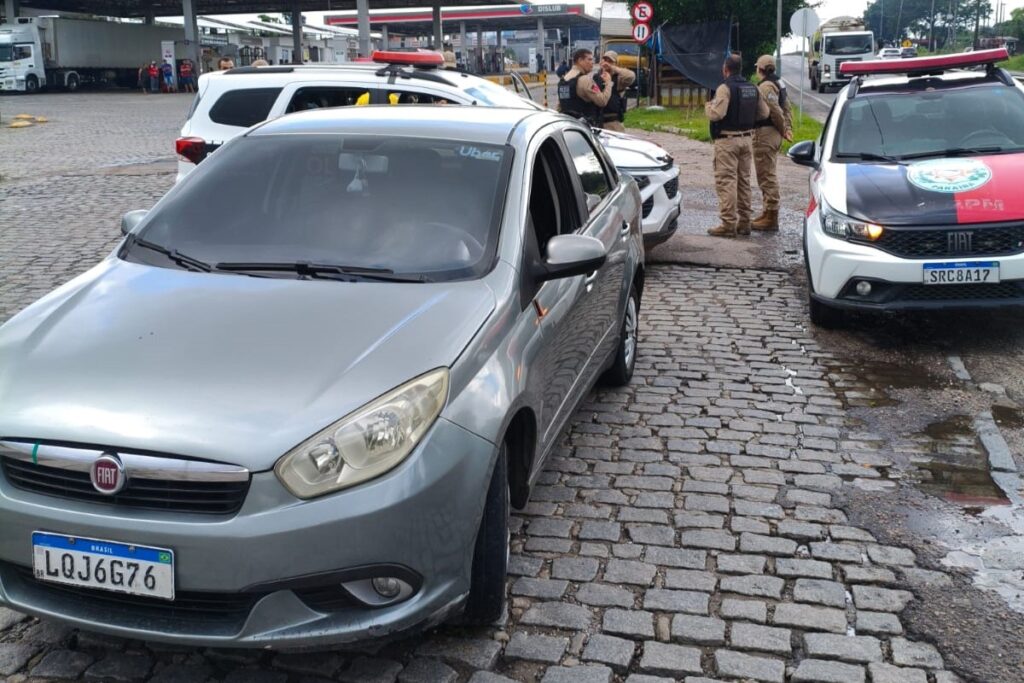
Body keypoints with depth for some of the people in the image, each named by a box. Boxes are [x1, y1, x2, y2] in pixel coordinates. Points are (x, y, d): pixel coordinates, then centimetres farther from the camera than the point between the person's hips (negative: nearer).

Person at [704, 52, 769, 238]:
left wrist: (708, 106, -2)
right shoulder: (753, 88, 10)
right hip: (746, 139, 8)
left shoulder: (725, 88, -14)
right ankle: (744, 222, 18)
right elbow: (764, 113, 11)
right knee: (744, 181, 14)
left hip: (727, 140, -7)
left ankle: (728, 224, -10)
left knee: (726, 182, -6)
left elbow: (717, 114, -22)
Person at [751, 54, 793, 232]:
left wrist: (783, 129, -8)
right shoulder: (779, 84, 15)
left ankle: (770, 218, -4)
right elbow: (786, 108, 15)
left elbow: (775, 110, -21)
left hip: (765, 133, -10)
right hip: (774, 133, 10)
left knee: (766, 176, -6)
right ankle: (769, 213, 26)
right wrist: (787, 128, 8)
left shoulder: (765, 86, -17)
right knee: (769, 175, 17)